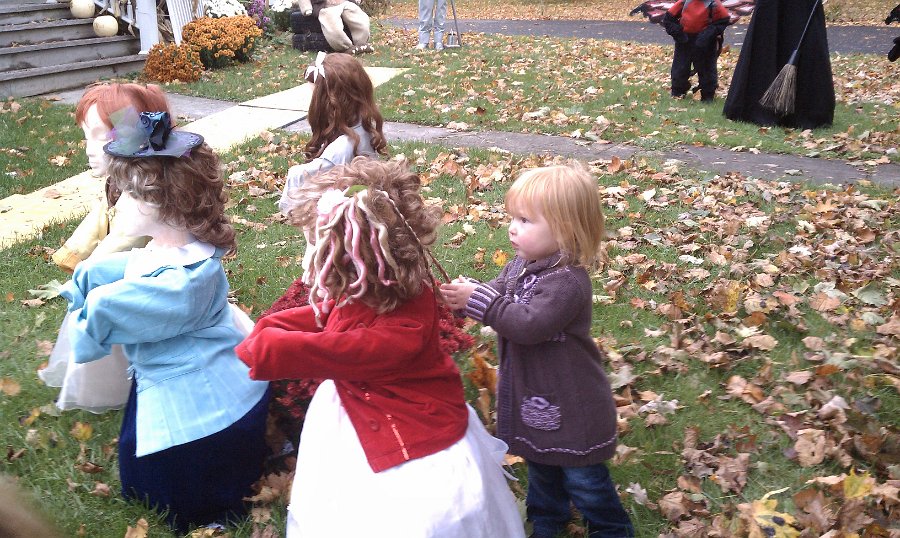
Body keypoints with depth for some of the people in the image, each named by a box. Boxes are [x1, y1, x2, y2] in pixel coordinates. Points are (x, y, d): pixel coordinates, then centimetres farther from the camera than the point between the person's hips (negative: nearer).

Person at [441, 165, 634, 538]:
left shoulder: (567, 282, -30)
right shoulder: (523, 263, -2)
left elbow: (529, 324, -36)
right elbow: (497, 301, 1)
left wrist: (478, 300, -35)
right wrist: (467, 293, -20)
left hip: (569, 402, -8)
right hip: (534, 394, 9)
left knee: (582, 477, 11)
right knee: (540, 464, 28)